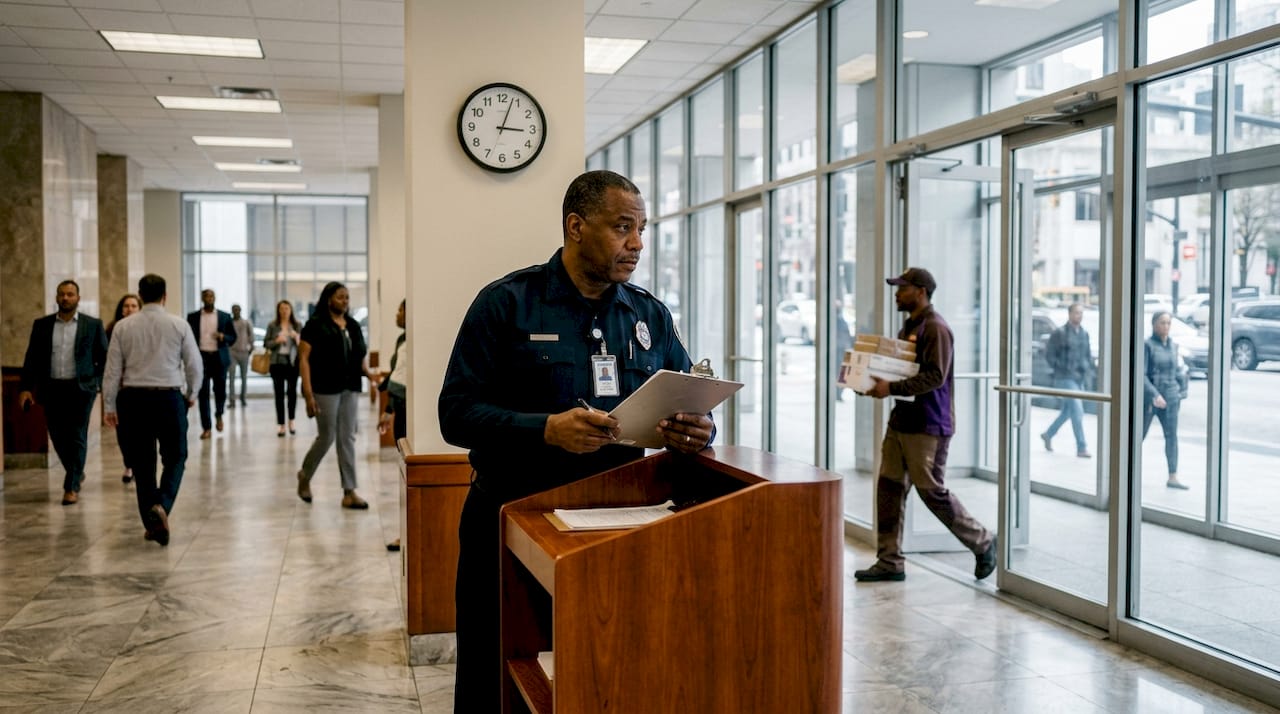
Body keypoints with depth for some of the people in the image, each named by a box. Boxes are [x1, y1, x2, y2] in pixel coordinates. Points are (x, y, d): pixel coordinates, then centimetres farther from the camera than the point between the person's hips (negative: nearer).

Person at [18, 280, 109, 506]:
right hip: (52, 389, 3)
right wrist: (26, 387, -2)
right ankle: (76, 473, 32)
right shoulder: (41, 325, 8)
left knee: (77, 437, -4)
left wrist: (97, 383, -3)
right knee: (58, 436, 8)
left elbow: (104, 358, 5)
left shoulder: (93, 325, 2)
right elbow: (31, 358, 6)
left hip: (81, 388, -3)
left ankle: (71, 487, 3)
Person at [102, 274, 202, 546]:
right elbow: (195, 365, 1)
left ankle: (151, 523, 16)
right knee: (175, 457, 11)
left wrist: (110, 407, 7)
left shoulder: (123, 327, 1)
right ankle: (161, 505, -15)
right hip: (169, 397, -2)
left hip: (133, 398, 2)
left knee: (142, 462, 11)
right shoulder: (179, 325, -3)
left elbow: (113, 370, 0)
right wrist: (191, 394, 18)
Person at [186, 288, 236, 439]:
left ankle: (219, 415, 34)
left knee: (220, 390, 4)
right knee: (203, 393, -2)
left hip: (219, 358, 0)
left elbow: (233, 337, 8)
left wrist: (223, 337, -13)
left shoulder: (225, 317, 6)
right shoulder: (192, 317, 6)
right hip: (201, 358, 0)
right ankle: (206, 428, 2)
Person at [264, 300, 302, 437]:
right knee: (279, 394, 0)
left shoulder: (297, 326, 5)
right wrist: (276, 341, -12)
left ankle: (291, 421, 20)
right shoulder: (272, 326, 4)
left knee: (292, 392, 0)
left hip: (293, 362, 0)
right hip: (277, 362, 0)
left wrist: (297, 337, -14)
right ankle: (281, 425, 4)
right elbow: (266, 344, 5)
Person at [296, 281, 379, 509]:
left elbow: (361, 356, 19)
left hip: (349, 389, 6)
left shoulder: (353, 325, 12)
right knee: (327, 437, 1)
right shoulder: (316, 325, -6)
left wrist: (367, 372, -2)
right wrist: (308, 394, -16)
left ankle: (349, 492, 7)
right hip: (325, 389, -5)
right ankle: (305, 475, 28)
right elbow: (304, 359, -10)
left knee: (347, 439, 4)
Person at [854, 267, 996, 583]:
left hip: (927, 426, -9)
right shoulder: (908, 326, 17)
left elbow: (935, 376, -22)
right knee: (889, 487, 6)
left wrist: (892, 388, -26)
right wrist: (878, 383, 6)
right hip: (901, 420, 9)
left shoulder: (936, 329, -13)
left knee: (932, 491, -3)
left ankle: (982, 542, 17)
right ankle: (889, 562, 12)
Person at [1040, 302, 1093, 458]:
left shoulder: (1084, 334, 11)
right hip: (1065, 379, -7)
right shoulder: (1060, 333, -8)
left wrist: (1089, 368, 3)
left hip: (1080, 379, 7)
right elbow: (1049, 353, -7)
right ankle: (1081, 448, -9)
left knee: (1067, 411, 16)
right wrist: (1061, 369, -12)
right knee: (1077, 412, -12)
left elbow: (1088, 354, 20)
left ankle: (1048, 434, 35)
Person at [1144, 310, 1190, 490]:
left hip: (1170, 398, 5)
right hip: (1148, 397, -5)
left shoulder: (1173, 346, 9)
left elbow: (1179, 371, 17)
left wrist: (1181, 392, 9)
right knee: (1139, 435, 6)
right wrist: (1154, 395, -22)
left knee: (1172, 436, -1)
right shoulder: (1147, 345, -10)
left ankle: (1173, 477, 1)